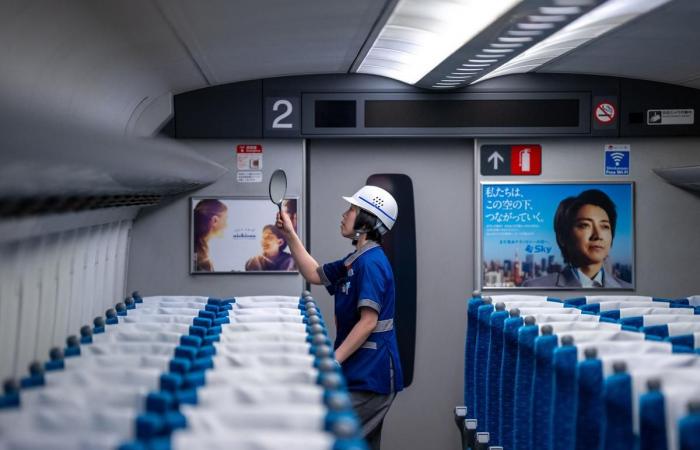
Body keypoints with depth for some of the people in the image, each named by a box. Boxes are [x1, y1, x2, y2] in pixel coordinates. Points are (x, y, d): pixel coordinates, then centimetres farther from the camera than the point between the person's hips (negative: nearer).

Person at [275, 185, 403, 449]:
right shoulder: (355, 261, 13)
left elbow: (368, 321, -22)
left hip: (369, 375, -10)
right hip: (361, 371, 10)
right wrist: (290, 235, 21)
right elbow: (314, 274, 25)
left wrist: (333, 360, -22)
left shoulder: (371, 262, -17)